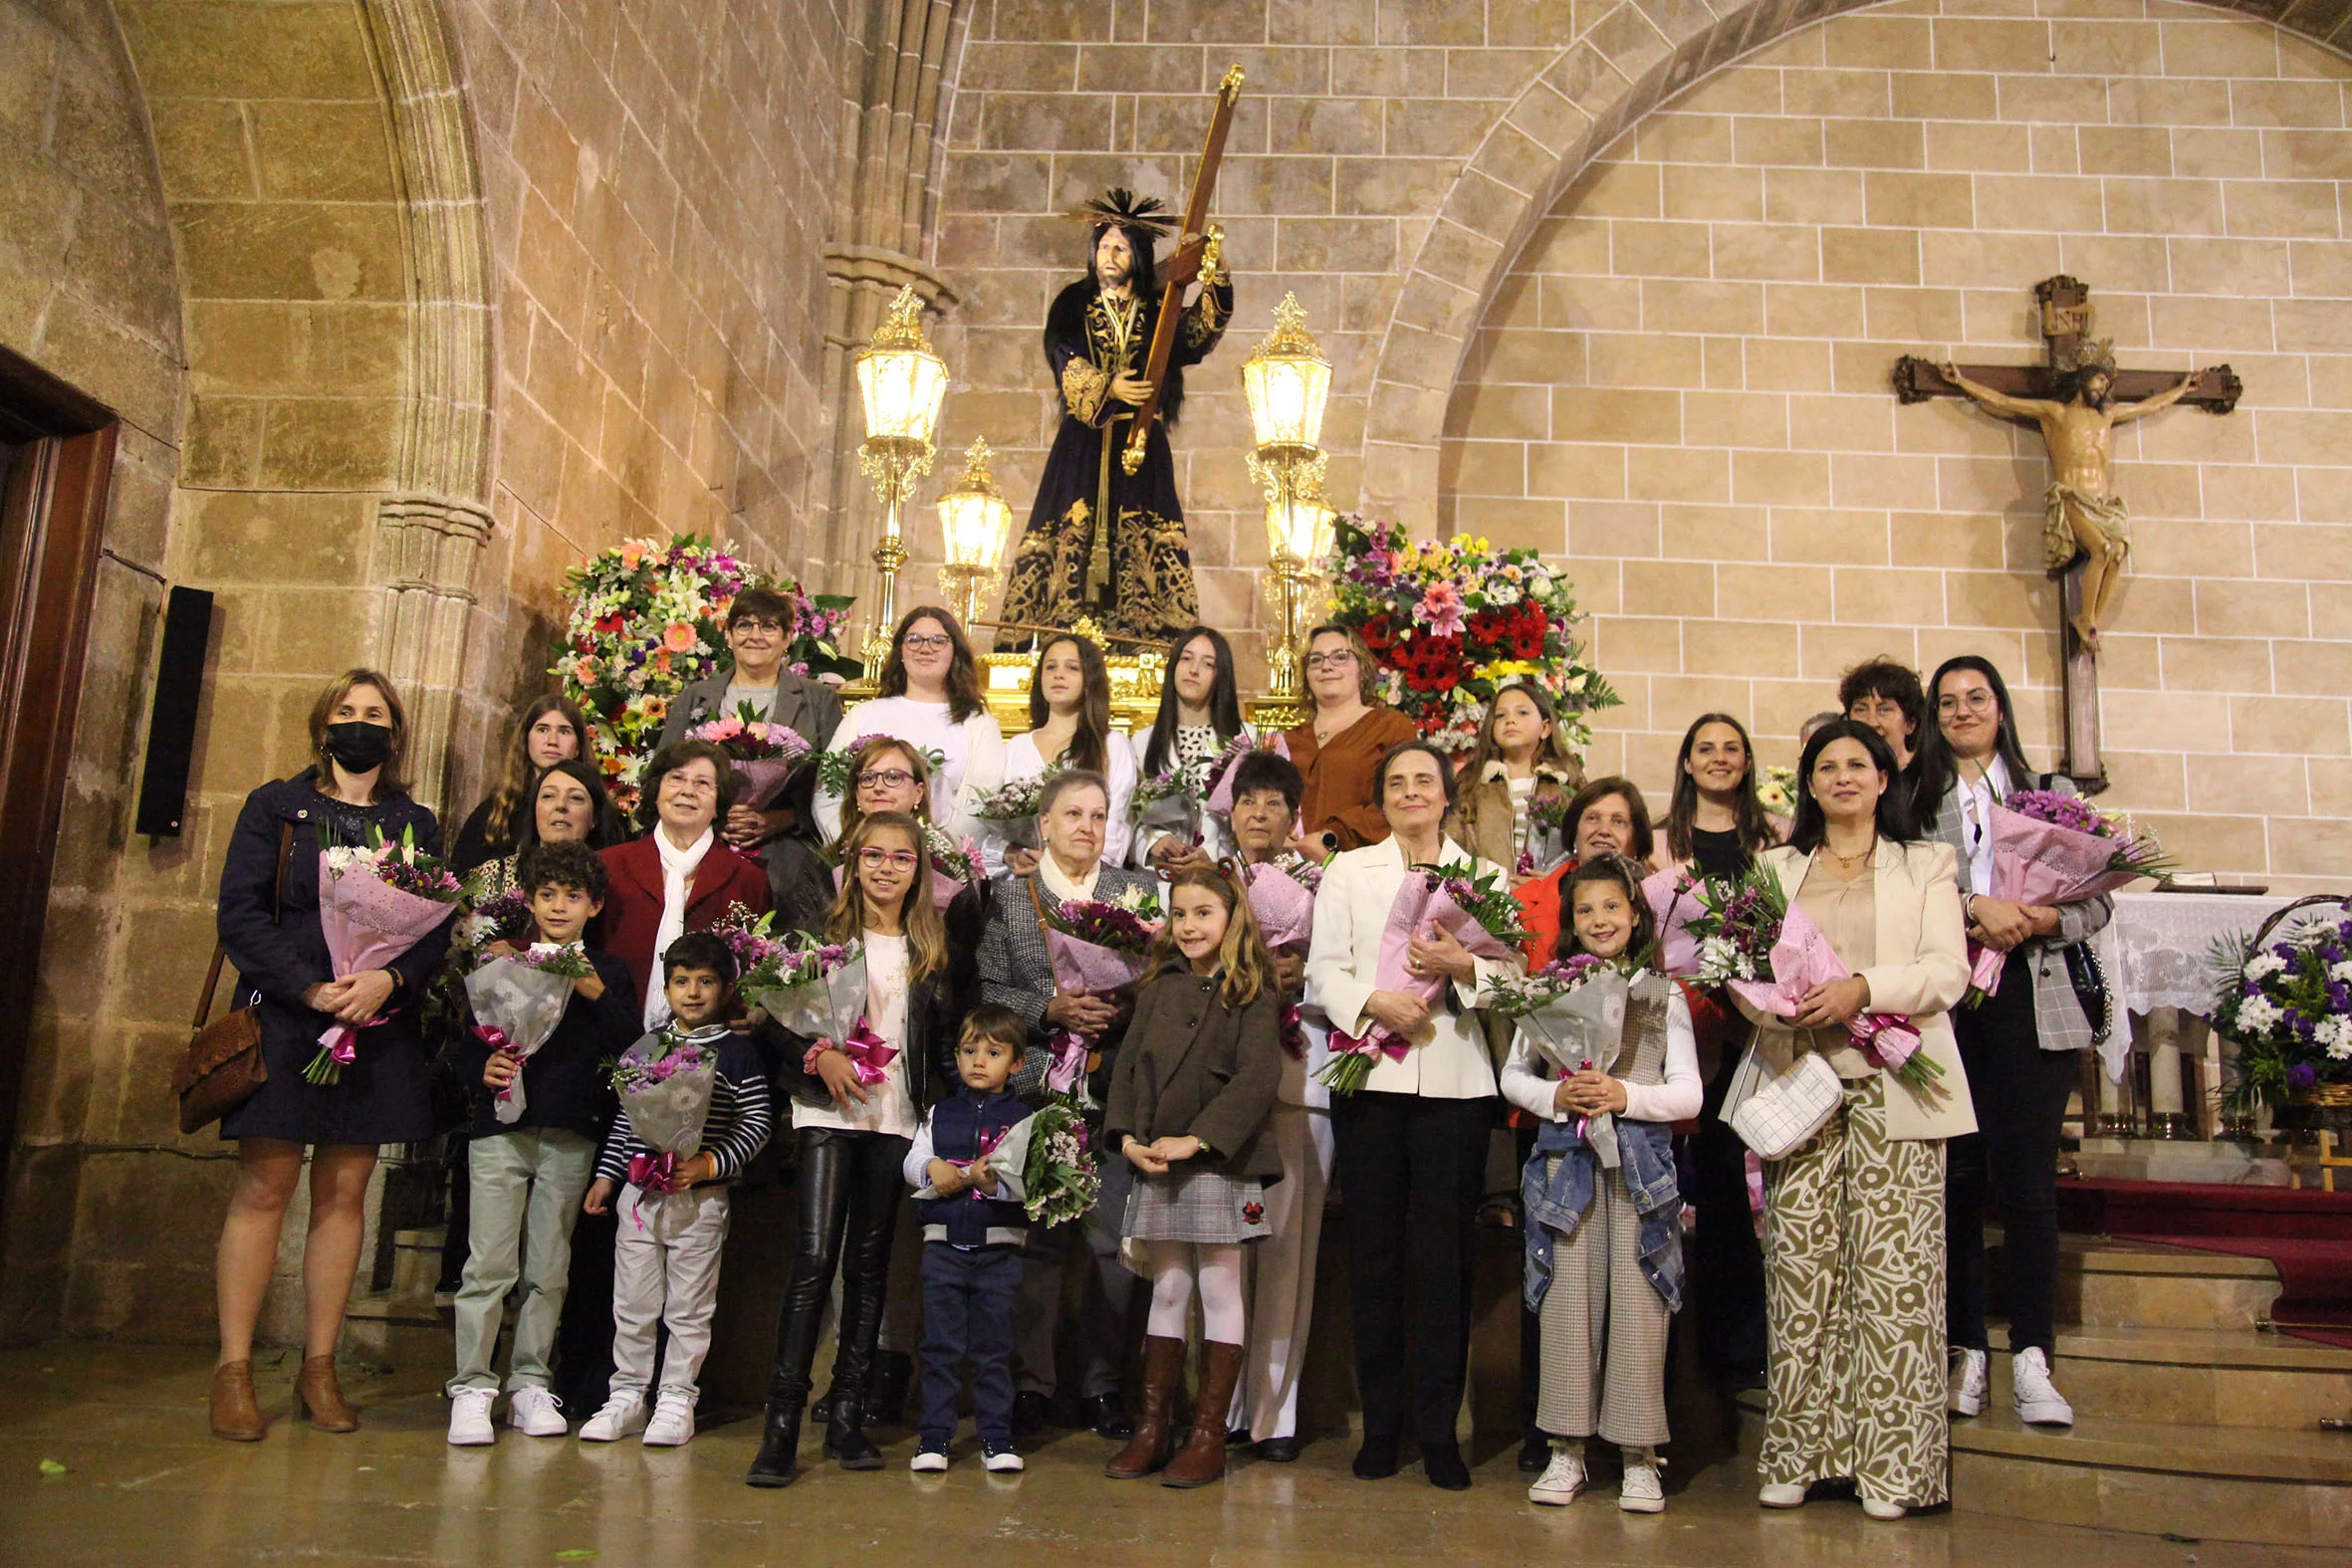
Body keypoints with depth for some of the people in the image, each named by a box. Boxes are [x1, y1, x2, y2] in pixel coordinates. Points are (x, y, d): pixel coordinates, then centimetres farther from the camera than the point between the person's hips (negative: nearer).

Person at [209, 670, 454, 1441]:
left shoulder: (417, 825, 13)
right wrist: (310, 989, -14)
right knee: (264, 1187, -3)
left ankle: (319, 1366, 11)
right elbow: (240, 912, -3)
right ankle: (234, 1369, 3)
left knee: (345, 1192, 3)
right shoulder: (275, 807, 6)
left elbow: (437, 928, 5)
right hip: (283, 1021, -2)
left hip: (380, 1028, 2)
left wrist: (390, 978, -14)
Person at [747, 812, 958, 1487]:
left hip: (897, 1119, 3)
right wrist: (820, 1055, -14)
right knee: (814, 1259, -12)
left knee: (869, 1265, 6)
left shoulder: (931, 949, 12)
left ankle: (847, 1416, 14)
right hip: (828, 1112, -3)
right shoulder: (823, 933, 4)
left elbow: (944, 1037, 13)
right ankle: (782, 1424, -9)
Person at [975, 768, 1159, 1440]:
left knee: (1116, 1238, 0)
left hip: (1116, 1085, 1)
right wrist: (1051, 1010, -10)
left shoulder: (1140, 890, 12)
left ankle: (1103, 1380, 13)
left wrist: (1127, 1009, -10)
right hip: (1036, 1084, -1)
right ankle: (1032, 1380, 13)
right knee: (1037, 1238, 1)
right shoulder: (1007, 893, 9)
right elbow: (989, 989, 3)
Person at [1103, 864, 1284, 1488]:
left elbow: (1257, 1077, -14)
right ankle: (1153, 1428, 17)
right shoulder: (1159, 988, 12)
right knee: (1166, 1289, 11)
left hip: (1219, 1161, -5)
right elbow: (1127, 1065, 10)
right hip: (1154, 1162, 5)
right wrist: (1128, 1137, -5)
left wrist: (1196, 1139, -20)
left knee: (1220, 1288, 2)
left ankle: (1209, 1435, 9)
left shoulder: (1252, 995, -4)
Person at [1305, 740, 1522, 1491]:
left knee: (1445, 1253, -1)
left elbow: (1514, 972, 5)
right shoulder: (1348, 870, 14)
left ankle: (1439, 1427, 8)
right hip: (1370, 1075, 0)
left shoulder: (1484, 877, 13)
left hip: (1456, 1080, 0)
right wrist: (1375, 1000, -13)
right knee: (1374, 1248, 3)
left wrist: (1463, 967, -13)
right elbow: (1323, 968, 4)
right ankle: (1381, 1422, 12)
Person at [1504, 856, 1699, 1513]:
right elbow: (1512, 1076, 11)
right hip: (1566, 1159, 1)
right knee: (1568, 1303, 2)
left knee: (1638, 1305, -1)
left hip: (1641, 1163, -1)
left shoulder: (1664, 995, 6)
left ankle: (1638, 1454, 10)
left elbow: (1689, 1093, 3)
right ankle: (1567, 1448, 12)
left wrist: (1626, 1096, -12)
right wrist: (1554, 1097, -8)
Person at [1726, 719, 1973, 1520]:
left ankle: (1891, 1462, 0)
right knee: (1800, 1264, -3)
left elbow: (1948, 970, 2)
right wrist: (1771, 1002, -11)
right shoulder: (1776, 868, 20)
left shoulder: (1926, 863, 15)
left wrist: (1863, 988, -14)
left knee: (1892, 1265, -6)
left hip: (1893, 1085, -1)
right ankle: (1795, 1455, 4)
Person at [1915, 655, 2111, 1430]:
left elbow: (2098, 901, 10)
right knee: (1956, 1175, 2)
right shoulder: (1914, 799, 11)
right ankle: (1966, 1352, 10)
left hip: (2031, 1003, 0)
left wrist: (2042, 921, -9)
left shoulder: (2052, 793, 16)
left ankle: (2032, 1359, -1)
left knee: (2028, 1177, -5)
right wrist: (1974, 906, -16)